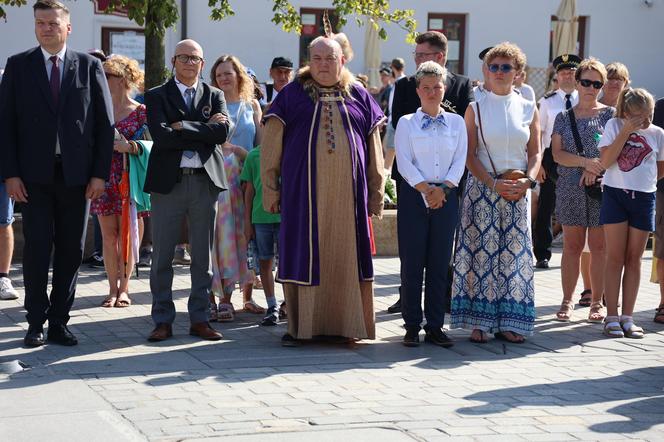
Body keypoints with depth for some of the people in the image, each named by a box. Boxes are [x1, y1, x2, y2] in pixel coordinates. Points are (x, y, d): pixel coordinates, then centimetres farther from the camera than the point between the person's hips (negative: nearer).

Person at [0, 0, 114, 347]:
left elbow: (105, 123, 4)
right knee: (37, 248, -2)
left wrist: (100, 173, -3)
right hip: (35, 175, -1)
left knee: (71, 251, 5)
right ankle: (36, 323, 7)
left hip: (77, 174, 1)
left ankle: (59, 322, 14)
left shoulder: (90, 67, 5)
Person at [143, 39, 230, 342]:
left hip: (205, 181, 2)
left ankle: (199, 319, 14)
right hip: (168, 181, -2)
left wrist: (183, 127, -9)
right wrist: (203, 128, -8)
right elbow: (161, 136, -11)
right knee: (162, 257, 1)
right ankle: (163, 320, 9)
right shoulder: (157, 96, 5)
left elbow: (222, 133, -5)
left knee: (203, 256, 6)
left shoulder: (214, 96, 13)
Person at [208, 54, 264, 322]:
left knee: (246, 234, 5)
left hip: (246, 177, 3)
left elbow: (260, 142, 12)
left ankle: (247, 296, 12)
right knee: (220, 234, -6)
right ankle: (219, 298, -4)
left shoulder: (252, 105, 13)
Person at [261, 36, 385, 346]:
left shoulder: (359, 97, 11)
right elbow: (271, 144, 4)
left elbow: (374, 148, 13)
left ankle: (346, 324, 12)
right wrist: (270, 189, -2)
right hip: (304, 191, -1)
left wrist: (376, 192, 8)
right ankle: (300, 325, 6)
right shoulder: (292, 94, 6)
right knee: (303, 255, 0)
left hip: (348, 193, 2)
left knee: (346, 258, 4)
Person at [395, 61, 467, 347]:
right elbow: (404, 163, -4)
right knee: (412, 262, -1)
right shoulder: (406, 123, 5)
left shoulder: (456, 123, 11)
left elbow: (460, 161, 3)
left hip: (446, 196, 2)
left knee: (439, 263, 3)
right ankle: (412, 326, 5)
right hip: (414, 196, -2)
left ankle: (435, 326, 10)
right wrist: (426, 189, -15)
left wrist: (443, 188, -12)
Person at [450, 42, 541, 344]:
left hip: (517, 192, 2)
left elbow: (535, 152, 8)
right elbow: (470, 155, -2)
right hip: (482, 188, -2)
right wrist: (494, 184, -14)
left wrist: (528, 180, -11)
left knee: (514, 253, 1)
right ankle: (479, 322, 1)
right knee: (481, 251, -4)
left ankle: (508, 323, 6)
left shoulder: (529, 109, 9)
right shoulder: (475, 109, 3)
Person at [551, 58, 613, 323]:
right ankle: (567, 301, 10)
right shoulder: (564, 117, 9)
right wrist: (586, 162, -14)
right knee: (572, 245, 4)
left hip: (602, 189, -1)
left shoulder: (610, 115, 6)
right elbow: (557, 153, 0)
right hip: (571, 190, 1)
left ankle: (597, 303, 9)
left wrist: (595, 169, -16)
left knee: (599, 246, 2)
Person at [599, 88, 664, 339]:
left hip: (644, 198, 2)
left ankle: (627, 318, 9)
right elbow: (606, 161, -13)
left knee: (634, 259, 5)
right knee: (615, 257, -2)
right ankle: (612, 317, 0)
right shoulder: (614, 126, -1)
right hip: (615, 195, -2)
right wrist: (626, 132, -16)